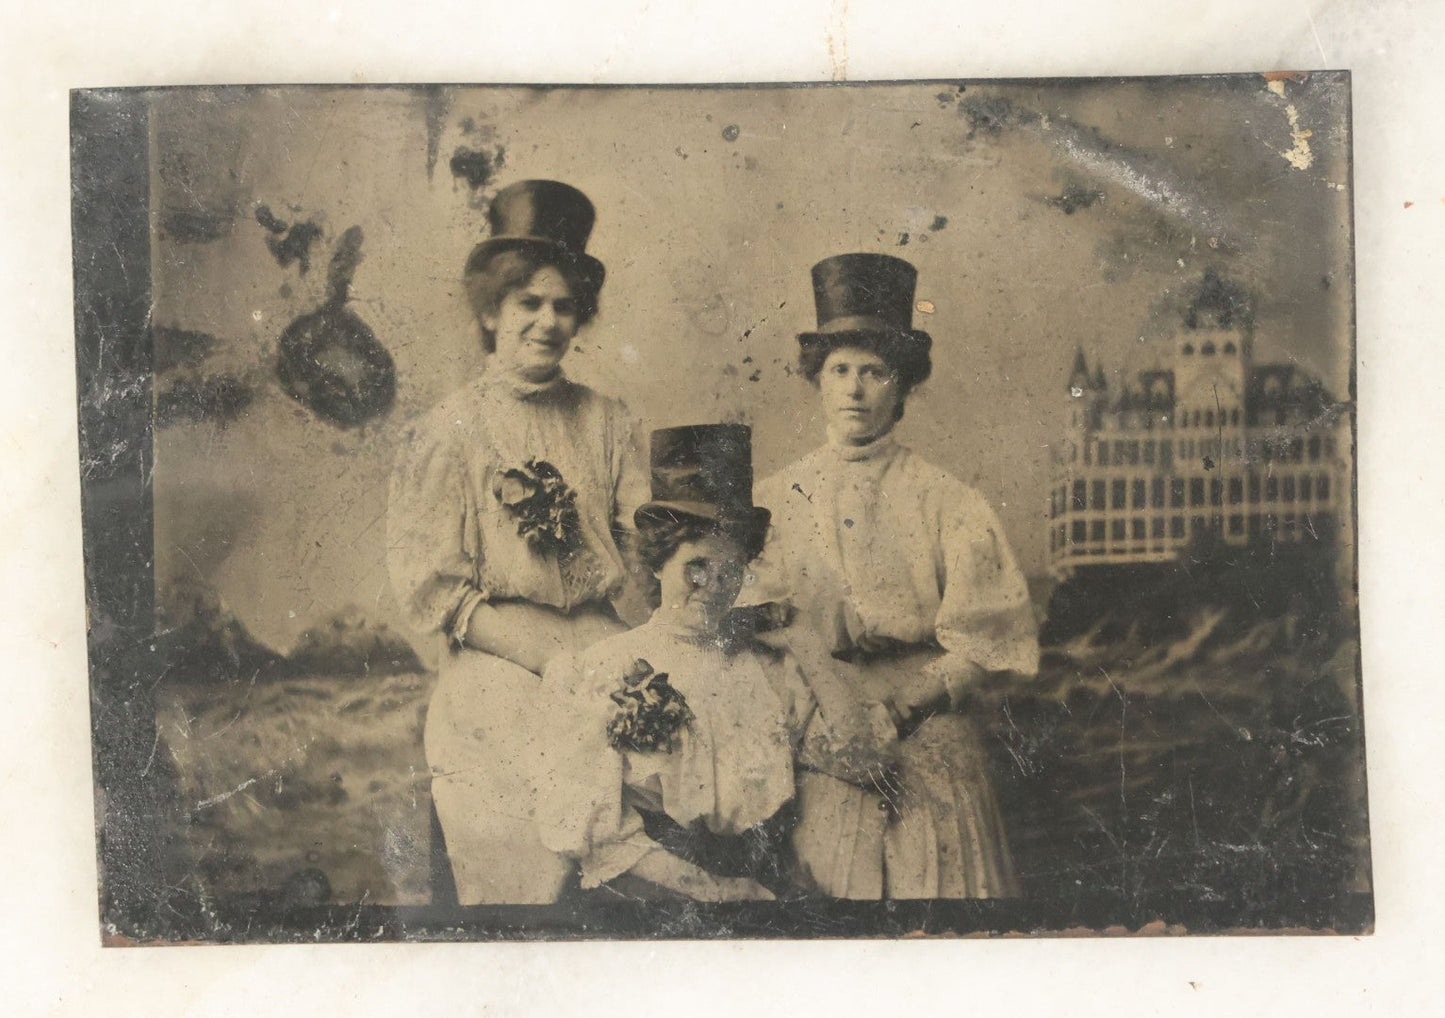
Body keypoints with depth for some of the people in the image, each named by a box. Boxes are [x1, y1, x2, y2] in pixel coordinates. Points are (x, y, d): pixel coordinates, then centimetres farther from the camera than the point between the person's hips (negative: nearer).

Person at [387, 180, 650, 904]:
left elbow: (644, 546, 8)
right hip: (498, 678, -3)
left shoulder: (605, 421, 9)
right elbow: (430, 593, -5)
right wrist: (559, 651, -13)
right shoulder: (449, 431, -2)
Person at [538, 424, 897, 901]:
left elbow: (862, 757, 6)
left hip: (767, 882, 2)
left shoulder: (771, 669, 11)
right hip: (646, 896, -1)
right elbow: (588, 829, -5)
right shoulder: (604, 669, 1)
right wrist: (729, 893, -11)